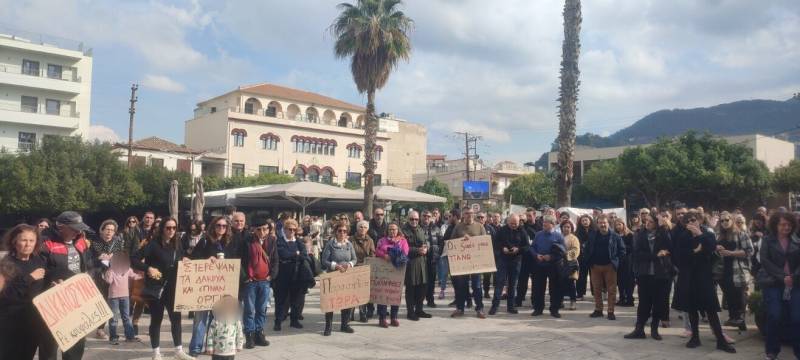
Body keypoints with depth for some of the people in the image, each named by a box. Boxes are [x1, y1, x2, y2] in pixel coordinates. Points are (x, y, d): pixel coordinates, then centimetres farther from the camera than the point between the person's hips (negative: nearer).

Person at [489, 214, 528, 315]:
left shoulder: (522, 232, 1)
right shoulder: (502, 230, -1)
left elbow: (527, 246, 0)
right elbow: (495, 243, 1)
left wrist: (518, 249, -17)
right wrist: (502, 249, -17)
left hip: (516, 260, 2)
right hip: (503, 259, -1)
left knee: (512, 283, 8)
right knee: (500, 282, -5)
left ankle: (510, 306, 17)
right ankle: (495, 305, -2)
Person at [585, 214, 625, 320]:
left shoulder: (615, 236, -4)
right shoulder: (592, 236, 5)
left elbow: (622, 250, 2)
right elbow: (587, 249, 15)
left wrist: (616, 260, -4)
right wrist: (589, 261, 6)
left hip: (610, 266, -3)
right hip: (595, 266, 3)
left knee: (611, 290, 0)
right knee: (596, 290, 8)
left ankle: (611, 311, 5)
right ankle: (598, 310, 17)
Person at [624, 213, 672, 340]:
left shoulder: (663, 233, 1)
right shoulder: (640, 235, 3)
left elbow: (669, 247, -18)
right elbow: (637, 254, -6)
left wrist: (662, 227, -19)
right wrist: (656, 255, -15)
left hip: (661, 273, 0)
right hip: (645, 274, 0)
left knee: (659, 302, 5)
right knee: (644, 302, 3)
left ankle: (654, 329, 17)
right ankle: (639, 329, 9)